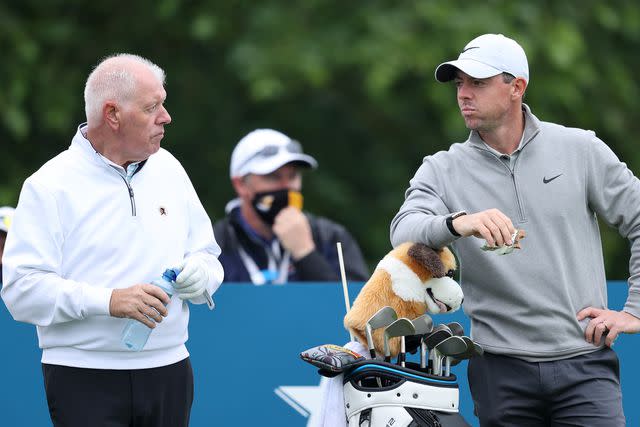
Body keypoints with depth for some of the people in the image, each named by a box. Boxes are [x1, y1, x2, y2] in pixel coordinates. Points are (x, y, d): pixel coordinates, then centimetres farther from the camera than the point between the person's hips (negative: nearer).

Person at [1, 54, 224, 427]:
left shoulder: (167, 169, 13)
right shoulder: (51, 187, -5)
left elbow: (207, 254, 20)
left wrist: (200, 273, -4)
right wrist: (109, 301, -22)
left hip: (168, 374, 5)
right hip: (85, 380, -5)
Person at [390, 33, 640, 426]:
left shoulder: (579, 149, 6)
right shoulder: (443, 169, 7)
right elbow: (404, 231, -12)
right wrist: (457, 223, -33)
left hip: (583, 365, -1)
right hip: (501, 373, 1)